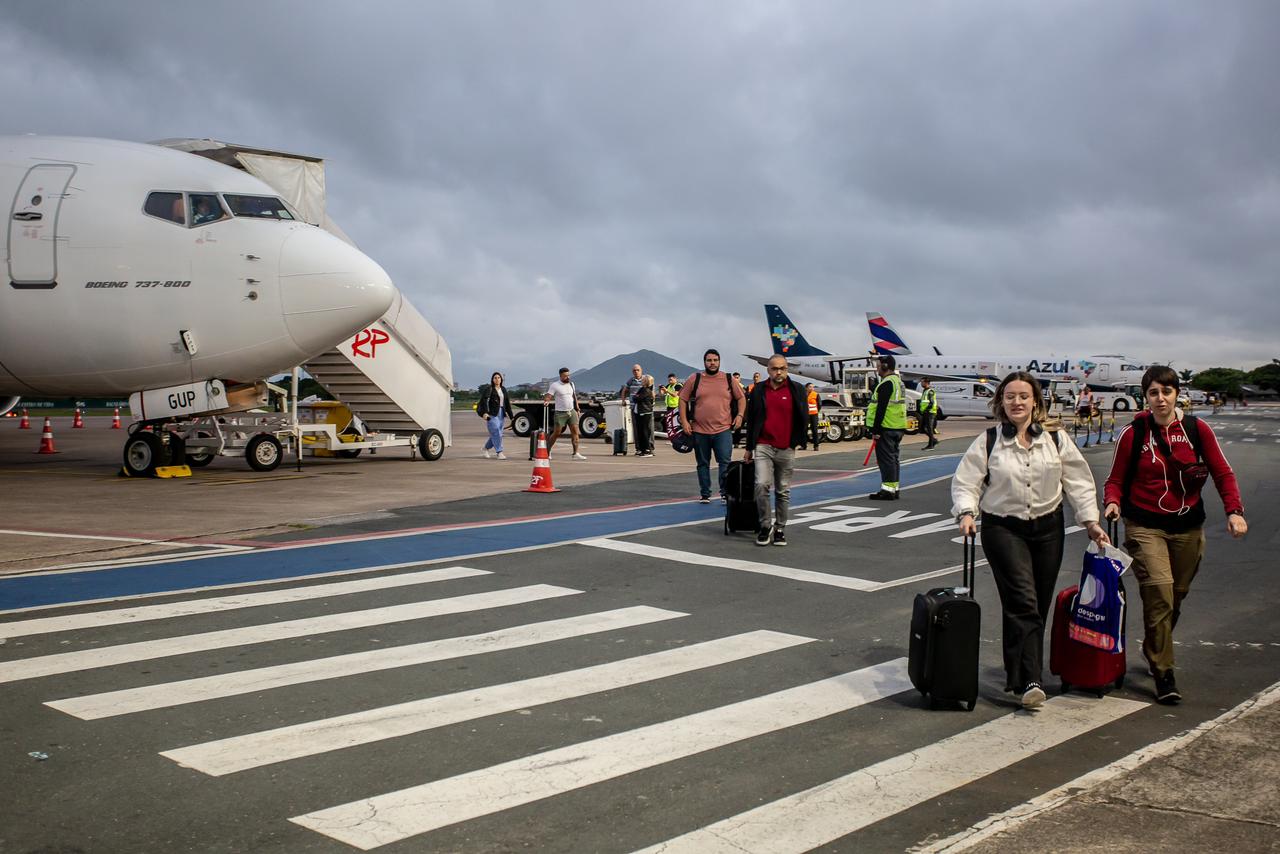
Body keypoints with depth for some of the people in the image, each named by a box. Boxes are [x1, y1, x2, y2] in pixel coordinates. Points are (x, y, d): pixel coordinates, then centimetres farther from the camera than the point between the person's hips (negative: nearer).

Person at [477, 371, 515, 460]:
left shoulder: (503, 389, 14)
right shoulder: (489, 389, -5)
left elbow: (507, 403, 19)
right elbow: (484, 401, -15)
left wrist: (510, 415, 19)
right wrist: (484, 412, -27)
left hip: (501, 413, 6)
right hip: (492, 414, -6)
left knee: (496, 434, 9)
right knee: (496, 433, -11)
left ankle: (486, 448, 28)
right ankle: (499, 452, -10)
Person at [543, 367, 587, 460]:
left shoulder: (571, 384, 12)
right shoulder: (555, 385, -6)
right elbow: (548, 396, -12)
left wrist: (577, 409, 17)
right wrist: (546, 400, -34)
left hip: (572, 411, 5)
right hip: (560, 413, -5)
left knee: (575, 431, -5)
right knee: (556, 433, -2)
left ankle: (576, 453, -5)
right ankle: (547, 451, 13)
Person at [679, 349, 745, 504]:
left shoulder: (729, 379, 6)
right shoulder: (694, 379, 3)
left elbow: (741, 398, 14)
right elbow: (683, 399, 5)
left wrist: (740, 415, 0)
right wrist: (684, 421, -3)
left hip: (723, 429, 0)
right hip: (700, 430, 1)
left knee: (725, 462, -8)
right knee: (703, 464, 10)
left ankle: (725, 493, -1)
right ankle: (705, 494, 19)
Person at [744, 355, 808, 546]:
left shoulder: (796, 390, 3)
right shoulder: (759, 390, 7)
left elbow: (803, 418, 7)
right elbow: (751, 420, 12)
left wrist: (797, 441, 1)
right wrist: (749, 448, 12)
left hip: (786, 449, 0)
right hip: (763, 446, 0)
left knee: (783, 491, 6)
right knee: (762, 485, -14)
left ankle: (780, 529, 17)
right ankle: (765, 526, 1)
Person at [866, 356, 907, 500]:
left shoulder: (886, 383, -15)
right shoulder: (898, 381, 18)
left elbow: (881, 408, -20)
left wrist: (875, 429, -19)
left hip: (887, 428, -10)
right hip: (898, 428, 10)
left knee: (886, 458, -8)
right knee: (892, 458, 14)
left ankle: (888, 490, -9)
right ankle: (894, 488, 18)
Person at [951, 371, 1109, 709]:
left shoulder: (1056, 440, 5)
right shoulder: (987, 443, -1)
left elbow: (1078, 482, 8)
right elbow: (965, 482, -2)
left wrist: (1090, 521, 2)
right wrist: (966, 512, -19)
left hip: (1048, 528, 4)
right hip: (1003, 529, -3)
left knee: (1039, 606, 8)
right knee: (1023, 602, -15)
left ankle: (1019, 673, 23)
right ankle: (1029, 681, -19)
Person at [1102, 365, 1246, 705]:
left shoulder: (1197, 429, 1)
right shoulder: (1133, 434, -3)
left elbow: (1223, 473, 5)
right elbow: (1116, 479, 3)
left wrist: (1234, 511, -9)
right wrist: (1113, 502, -19)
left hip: (1188, 527, 3)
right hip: (1146, 527, -3)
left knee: (1176, 596, 11)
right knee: (1159, 594, -15)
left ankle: (1154, 650, 38)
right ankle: (1163, 674, -7)